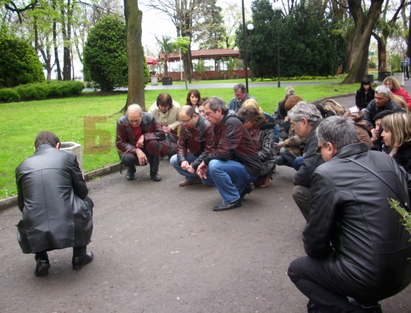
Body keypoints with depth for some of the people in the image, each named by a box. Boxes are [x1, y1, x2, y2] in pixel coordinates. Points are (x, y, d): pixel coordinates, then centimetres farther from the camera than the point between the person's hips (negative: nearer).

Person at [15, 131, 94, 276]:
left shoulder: (22, 166, 11)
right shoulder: (67, 157, 4)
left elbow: (21, 204, 16)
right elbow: (82, 191, 8)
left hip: (35, 235, 3)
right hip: (70, 229, -2)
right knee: (86, 202, 27)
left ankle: (41, 259, 20)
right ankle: (80, 256, 27)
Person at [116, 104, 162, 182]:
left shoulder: (149, 118, -16)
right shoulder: (121, 122, -17)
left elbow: (161, 134, -12)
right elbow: (120, 143, -16)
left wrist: (144, 136, -26)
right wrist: (137, 151, -30)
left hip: (147, 148, 1)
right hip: (130, 149, -1)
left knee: (154, 143, -32)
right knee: (127, 158, -35)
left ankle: (154, 172, -9)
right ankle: (131, 170, 6)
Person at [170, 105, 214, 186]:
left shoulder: (207, 126, -26)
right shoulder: (184, 125, -4)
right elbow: (181, 144, 0)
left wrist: (194, 165, -27)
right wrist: (182, 160, -19)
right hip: (194, 154, 6)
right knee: (173, 160, -10)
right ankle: (193, 178, -2)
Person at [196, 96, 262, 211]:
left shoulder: (232, 123, -21)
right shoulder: (218, 125, 8)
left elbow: (224, 152, -30)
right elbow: (212, 148, 9)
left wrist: (205, 161, -15)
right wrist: (203, 163, -9)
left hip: (249, 168, -10)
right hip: (236, 164, 10)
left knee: (214, 165, -29)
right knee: (205, 173, 7)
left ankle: (232, 200, -12)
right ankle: (242, 187, 14)